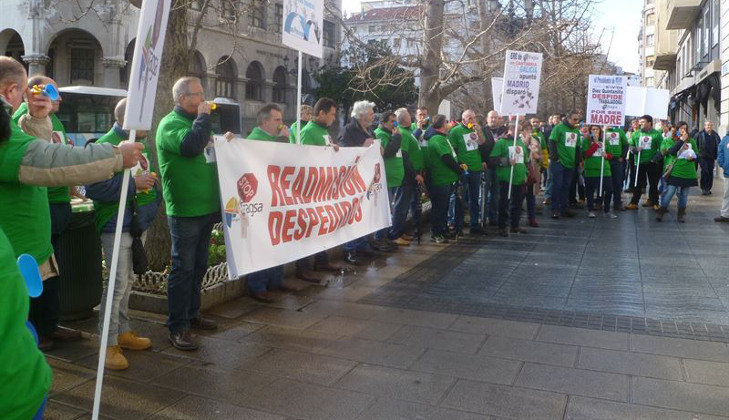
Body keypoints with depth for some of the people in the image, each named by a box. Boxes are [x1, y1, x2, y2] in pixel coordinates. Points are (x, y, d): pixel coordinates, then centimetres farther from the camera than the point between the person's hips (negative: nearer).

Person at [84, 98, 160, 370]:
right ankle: (109, 343, 3)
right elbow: (94, 188, -24)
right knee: (118, 282, -8)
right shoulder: (106, 145, -15)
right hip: (116, 225, -8)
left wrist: (150, 183, 12)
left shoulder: (141, 144, 13)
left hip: (139, 223, 8)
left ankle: (123, 332, 30)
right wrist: (133, 183, -24)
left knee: (128, 280, 17)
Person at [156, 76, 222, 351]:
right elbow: (190, 145, -29)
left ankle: (191, 314, 30)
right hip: (184, 210, -9)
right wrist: (204, 117, -17)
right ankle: (177, 328, 4)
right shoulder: (170, 124, -10)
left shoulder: (195, 121, 20)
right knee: (183, 268, -5)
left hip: (206, 207, 9)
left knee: (199, 266, 17)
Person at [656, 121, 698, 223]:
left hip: (688, 172, 4)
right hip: (674, 171, -3)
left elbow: (696, 154, 19)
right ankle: (661, 211, 4)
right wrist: (681, 140, -15)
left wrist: (692, 157, -4)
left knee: (684, 194, 9)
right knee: (669, 192, -8)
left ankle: (681, 214, 20)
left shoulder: (691, 141, 12)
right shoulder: (669, 141, 2)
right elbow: (671, 151, -16)